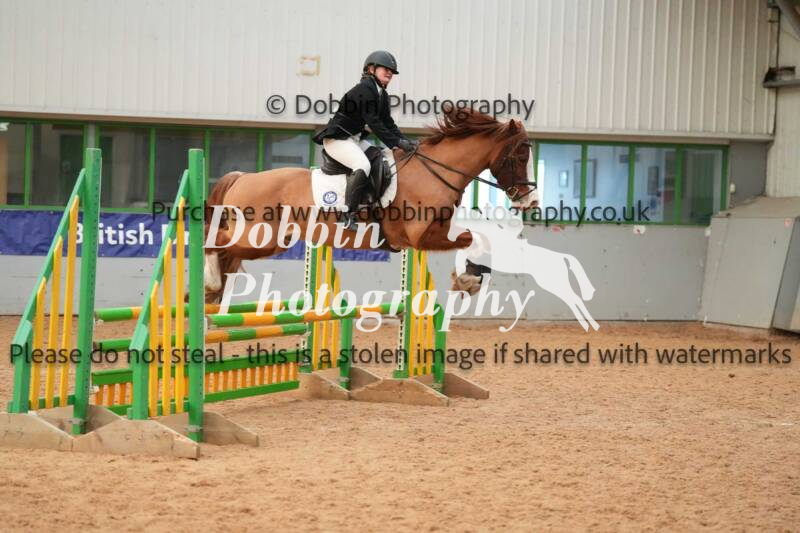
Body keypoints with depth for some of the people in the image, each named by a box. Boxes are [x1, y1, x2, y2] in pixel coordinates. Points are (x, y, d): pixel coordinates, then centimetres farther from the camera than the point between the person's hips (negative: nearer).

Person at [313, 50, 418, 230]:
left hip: (355, 138, 10)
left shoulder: (382, 94, 11)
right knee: (362, 166, -30)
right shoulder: (364, 89, -18)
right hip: (336, 139, -10)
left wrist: (405, 141, -6)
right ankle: (349, 216, -30)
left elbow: (388, 123, 9)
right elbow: (373, 122, -23)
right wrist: (396, 143, -25)